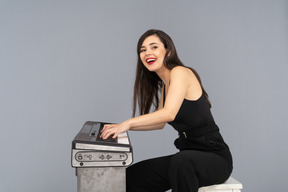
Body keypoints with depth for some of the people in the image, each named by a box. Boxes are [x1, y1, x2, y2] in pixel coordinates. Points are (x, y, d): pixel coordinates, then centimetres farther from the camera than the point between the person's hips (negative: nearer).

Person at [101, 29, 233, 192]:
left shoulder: (180, 72, -14)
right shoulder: (165, 84, 13)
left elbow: (169, 114, -28)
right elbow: (160, 123, 16)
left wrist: (129, 122, -25)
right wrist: (121, 127, 8)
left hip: (215, 156, -8)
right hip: (189, 156, 8)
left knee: (181, 163, -40)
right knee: (133, 176, 0)